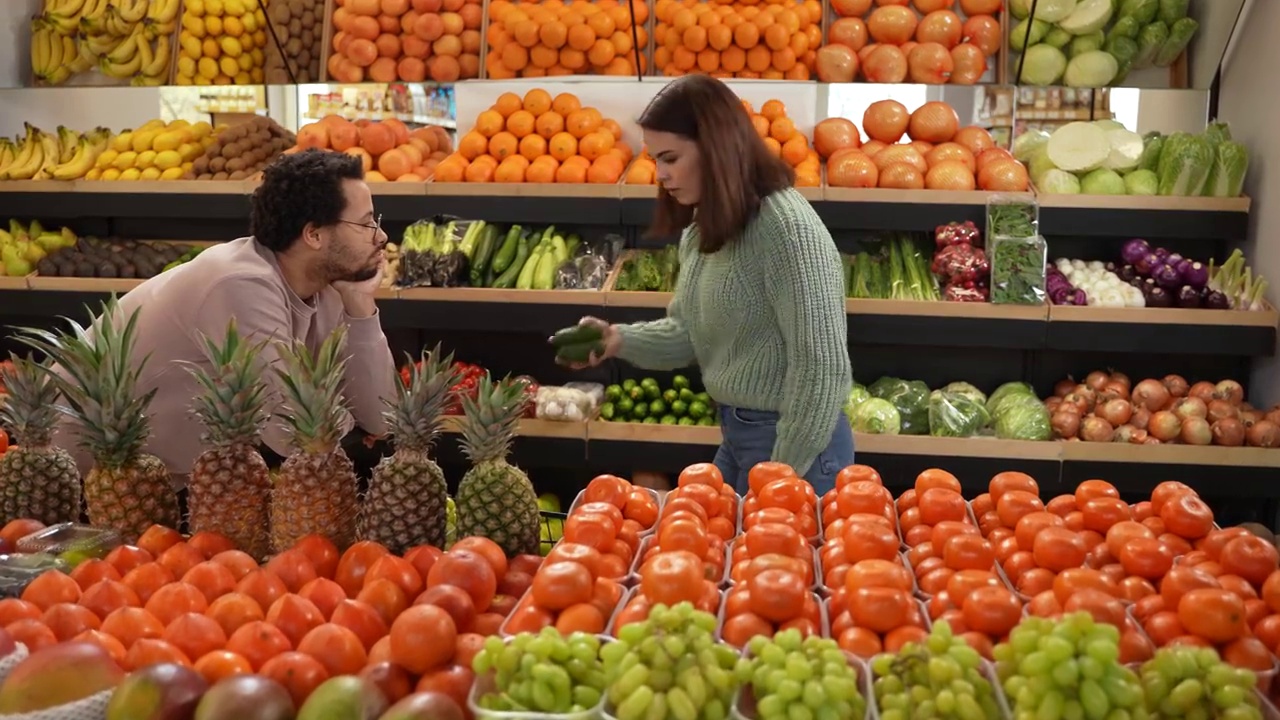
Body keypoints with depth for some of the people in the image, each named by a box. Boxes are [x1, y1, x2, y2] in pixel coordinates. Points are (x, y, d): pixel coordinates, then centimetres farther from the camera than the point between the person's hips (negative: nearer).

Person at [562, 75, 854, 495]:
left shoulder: (788, 228, -23)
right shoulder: (702, 229, 6)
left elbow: (821, 369, -23)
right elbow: (690, 334, 10)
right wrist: (621, 340, -8)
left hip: (794, 447, -9)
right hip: (737, 435, 9)